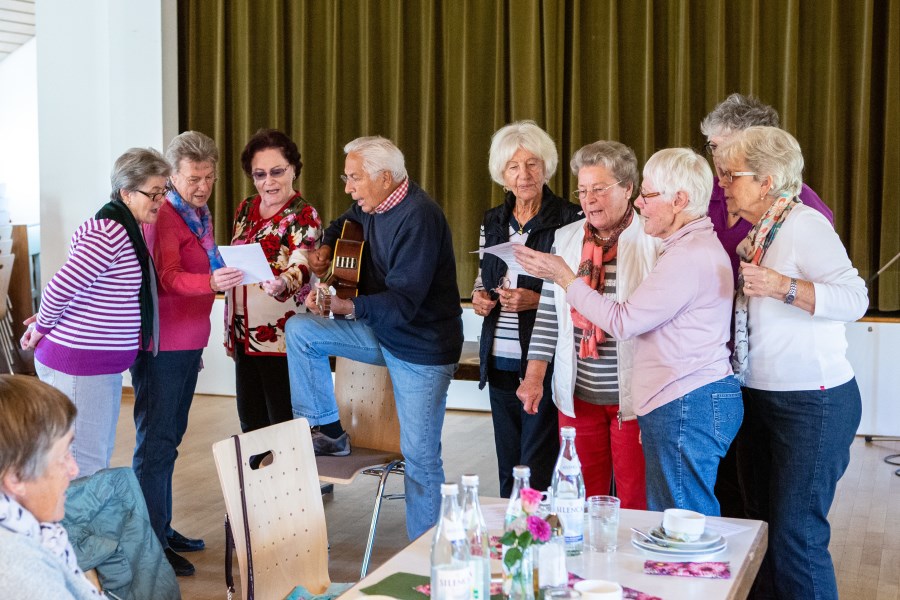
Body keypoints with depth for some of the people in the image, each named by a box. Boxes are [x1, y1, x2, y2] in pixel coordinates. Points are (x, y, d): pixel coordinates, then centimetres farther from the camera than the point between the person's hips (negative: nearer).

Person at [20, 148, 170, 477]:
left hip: (104, 366, 10)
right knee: (86, 465, -5)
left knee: (99, 458, 17)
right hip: (78, 365, -10)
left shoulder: (128, 230, 13)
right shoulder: (109, 234, -20)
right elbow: (61, 288, -23)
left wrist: (45, 322, 5)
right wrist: (42, 328, -5)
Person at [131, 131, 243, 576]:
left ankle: (163, 529, 25)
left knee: (168, 438, 15)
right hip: (161, 344, -9)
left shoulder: (200, 216, 14)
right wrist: (211, 281, -44)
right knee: (156, 442, -5)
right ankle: (151, 544, -1)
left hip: (186, 344, 9)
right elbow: (168, 279, -25)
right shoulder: (164, 217, -13)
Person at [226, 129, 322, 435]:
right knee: (250, 421, 13)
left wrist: (281, 284, -46)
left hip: (281, 335, -6)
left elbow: (300, 269, -23)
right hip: (244, 333, 6)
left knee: (283, 421, -3)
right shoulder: (246, 209, 10)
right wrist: (230, 329, 16)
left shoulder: (304, 215, -9)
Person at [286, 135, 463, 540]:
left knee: (420, 456, -5)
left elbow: (404, 301, -30)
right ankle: (329, 432, 4)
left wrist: (347, 307, -40)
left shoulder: (419, 218, -24)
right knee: (300, 329, -4)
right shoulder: (372, 206, 2)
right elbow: (344, 224, 27)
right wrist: (326, 249, 6)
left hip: (422, 347, -8)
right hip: (379, 332, 8)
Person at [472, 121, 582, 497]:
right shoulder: (493, 221, 11)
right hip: (500, 360, 6)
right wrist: (479, 297, 3)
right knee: (507, 468, 14)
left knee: (537, 471, -6)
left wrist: (536, 300, -18)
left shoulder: (568, 219, -7)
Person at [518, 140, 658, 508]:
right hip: (577, 394, 4)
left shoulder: (653, 241, -5)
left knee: (636, 503, 3)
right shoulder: (566, 239, 10)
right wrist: (534, 377, 6)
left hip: (633, 395, -4)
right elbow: (549, 314, 11)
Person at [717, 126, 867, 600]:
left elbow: (855, 298, -24)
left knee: (795, 535, -7)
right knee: (763, 525, 15)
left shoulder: (803, 223, -13)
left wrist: (783, 287, -33)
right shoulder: (758, 234, 12)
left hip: (812, 403, -9)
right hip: (759, 398, 9)